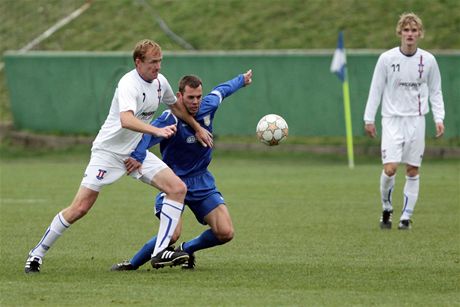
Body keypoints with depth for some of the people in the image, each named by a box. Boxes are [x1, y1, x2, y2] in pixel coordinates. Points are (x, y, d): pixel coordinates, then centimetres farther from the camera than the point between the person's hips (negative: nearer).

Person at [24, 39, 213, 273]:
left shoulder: (160, 82, 2)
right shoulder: (128, 85, -23)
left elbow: (176, 106, 25)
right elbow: (126, 120, -42)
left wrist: (197, 128, 32)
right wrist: (157, 131, -54)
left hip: (136, 153, 7)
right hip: (108, 151, -7)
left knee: (178, 188, -11)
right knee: (79, 208, -9)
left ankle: (160, 252, -12)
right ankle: (38, 253, 8)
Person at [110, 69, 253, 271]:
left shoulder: (208, 107, -5)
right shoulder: (171, 119, -23)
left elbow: (221, 90, 17)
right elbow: (147, 133, -40)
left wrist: (242, 80, 36)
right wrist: (137, 157, -59)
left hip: (202, 182, 5)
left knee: (225, 233, -11)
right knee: (172, 234, -27)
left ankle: (186, 250, 20)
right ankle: (132, 264, -2)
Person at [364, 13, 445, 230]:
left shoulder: (428, 60, 1)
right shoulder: (387, 59, -4)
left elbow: (435, 92, 9)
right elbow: (375, 89, 2)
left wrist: (439, 118, -1)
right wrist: (369, 118, 0)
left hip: (416, 120, 2)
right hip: (392, 120, -2)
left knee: (413, 170, 1)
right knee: (389, 168, -13)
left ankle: (406, 216, 9)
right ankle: (386, 208, 11)